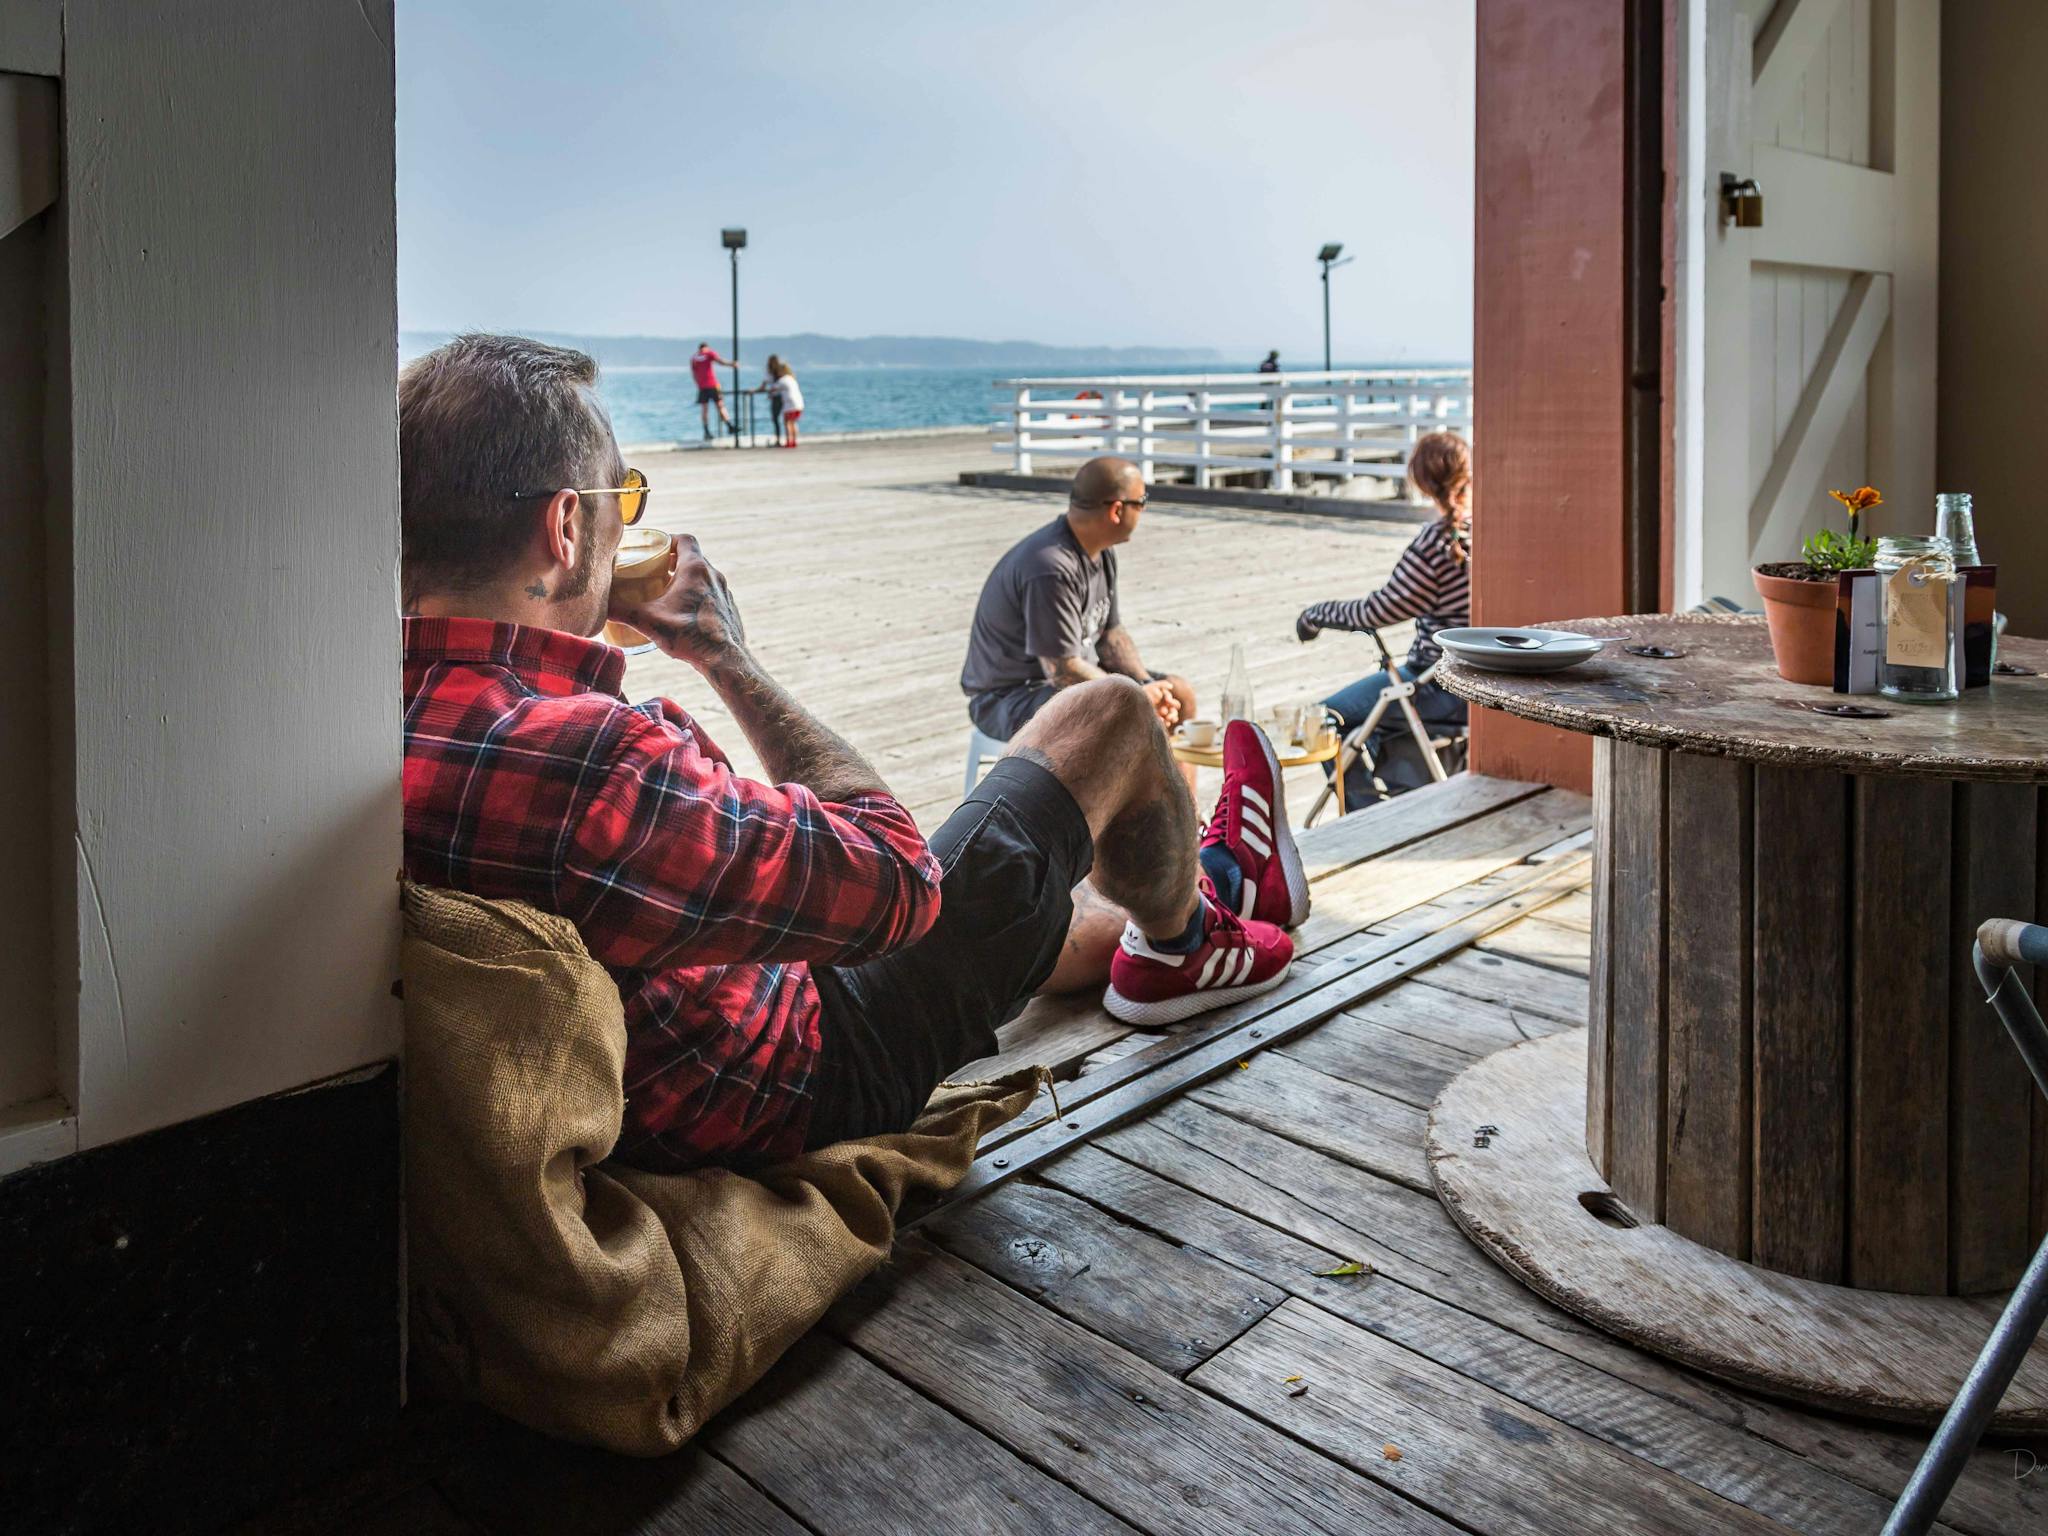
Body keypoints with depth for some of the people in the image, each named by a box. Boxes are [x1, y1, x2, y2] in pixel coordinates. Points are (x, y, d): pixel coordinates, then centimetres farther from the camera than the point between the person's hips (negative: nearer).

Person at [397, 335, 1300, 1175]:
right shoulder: (590, 758, -39)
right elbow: (898, 869, -24)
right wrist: (724, 653, -15)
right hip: (813, 1083, -8)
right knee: (1109, 714, 4)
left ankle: (1182, 884, 60)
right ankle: (1178, 941, 35)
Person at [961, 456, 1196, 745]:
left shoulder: (1101, 551, 2)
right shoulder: (1051, 568, -28)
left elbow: (1111, 634, 9)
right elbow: (1063, 670, -28)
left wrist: (1147, 686, -8)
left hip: (1069, 676, 10)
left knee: (1179, 694, 4)